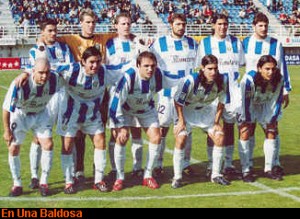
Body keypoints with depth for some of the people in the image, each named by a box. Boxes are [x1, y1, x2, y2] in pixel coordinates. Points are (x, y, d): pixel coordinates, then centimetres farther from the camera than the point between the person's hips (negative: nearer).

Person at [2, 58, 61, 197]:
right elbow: (6, 108, -23)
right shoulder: (19, 85, -37)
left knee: (48, 145, -8)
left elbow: (56, 93, -1)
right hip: (19, 115, -2)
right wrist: (7, 131, -15)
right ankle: (17, 184, 11)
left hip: (41, 114, 2)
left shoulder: (54, 80, -28)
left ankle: (44, 182, 6)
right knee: (13, 148, -5)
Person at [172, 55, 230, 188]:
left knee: (220, 137, -6)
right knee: (181, 139, -18)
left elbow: (221, 102, -3)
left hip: (207, 111, 4)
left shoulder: (222, 80, -20)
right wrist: (181, 121, -18)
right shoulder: (191, 80, -31)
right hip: (187, 110, -4)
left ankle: (216, 175, 10)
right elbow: (178, 100, -18)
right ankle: (177, 177, -6)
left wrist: (217, 122, -3)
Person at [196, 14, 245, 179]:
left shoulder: (235, 42, 9)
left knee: (229, 127, 5)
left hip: (232, 89, 1)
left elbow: (243, 65, 13)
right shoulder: (205, 43, 6)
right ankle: (212, 165, 7)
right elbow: (200, 68, 8)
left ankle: (228, 164, 12)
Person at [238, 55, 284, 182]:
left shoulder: (279, 79, -22)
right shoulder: (249, 79, -35)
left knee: (272, 133, 1)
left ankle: (269, 169, 12)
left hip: (265, 107, 4)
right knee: (245, 134, -15)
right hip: (247, 108, -4)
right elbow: (245, 101, -27)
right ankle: (246, 171, -8)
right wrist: (247, 122, -22)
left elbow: (277, 100, -10)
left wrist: (274, 119, -7)